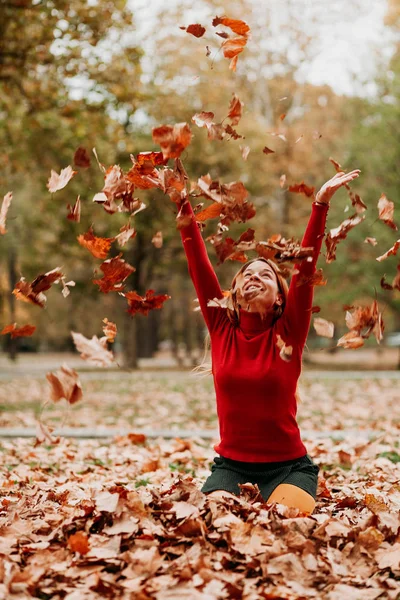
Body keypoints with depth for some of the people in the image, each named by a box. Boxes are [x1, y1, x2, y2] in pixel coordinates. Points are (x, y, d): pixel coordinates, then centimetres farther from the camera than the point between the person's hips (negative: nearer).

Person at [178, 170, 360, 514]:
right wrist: (182, 202, -4)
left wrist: (321, 204, -18)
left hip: (288, 466, -1)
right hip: (231, 465, 1)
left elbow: (306, 265, -10)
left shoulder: (288, 333, -1)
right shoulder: (222, 328, 3)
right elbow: (199, 263, 0)